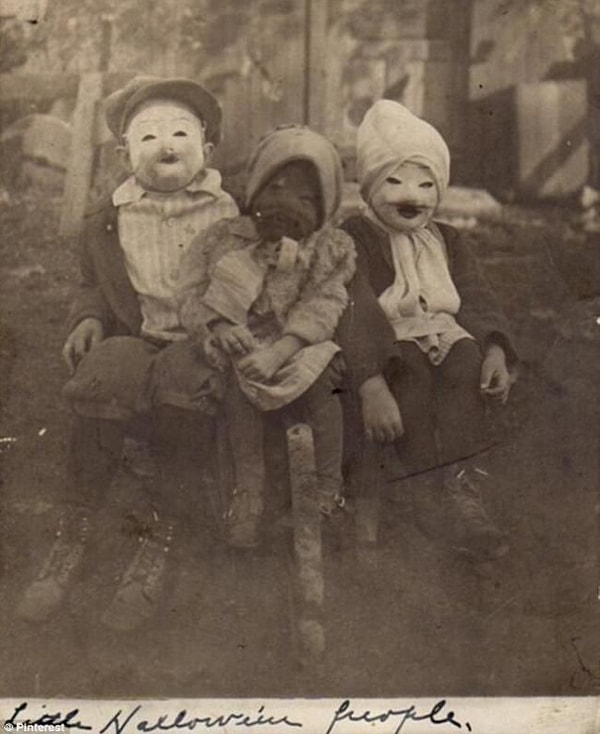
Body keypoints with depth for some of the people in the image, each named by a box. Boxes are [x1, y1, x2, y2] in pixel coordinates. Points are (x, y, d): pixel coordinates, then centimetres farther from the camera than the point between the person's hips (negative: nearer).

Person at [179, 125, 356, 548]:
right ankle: (249, 490, -18)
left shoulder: (331, 250, 5)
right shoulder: (225, 240, 8)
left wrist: (279, 352, -25)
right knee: (240, 378, -30)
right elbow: (194, 298, 3)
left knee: (320, 379, -30)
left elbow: (320, 308, -9)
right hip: (244, 345, 1)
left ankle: (330, 488, -12)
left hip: (301, 347, -1)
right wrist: (222, 330, -19)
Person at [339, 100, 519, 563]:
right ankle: (428, 495, -33)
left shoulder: (448, 243, 18)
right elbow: (355, 310, -18)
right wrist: (371, 384, -34)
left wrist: (495, 350, -17)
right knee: (411, 368, -35)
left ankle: (460, 486, -33)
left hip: (444, 338, 4)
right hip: (387, 350, -4)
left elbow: (475, 300, 6)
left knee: (466, 360, -28)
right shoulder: (353, 239, -2)